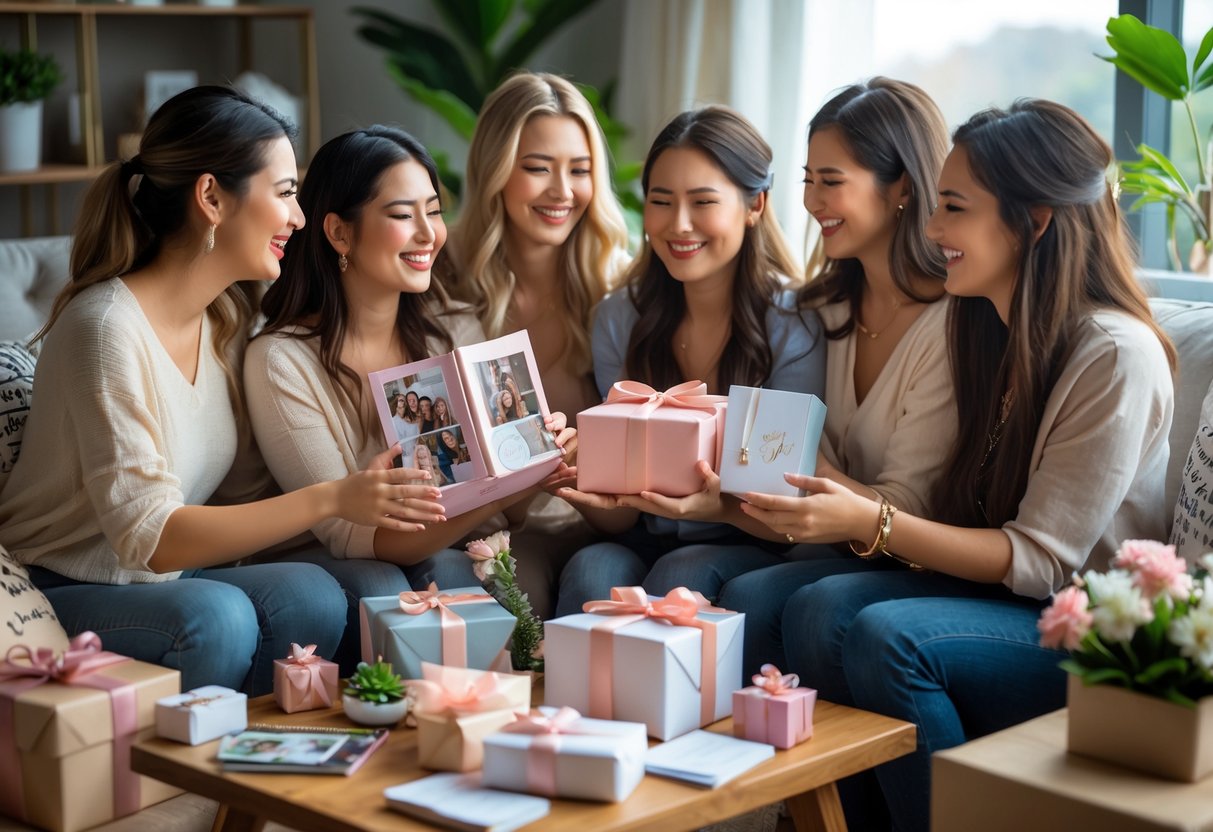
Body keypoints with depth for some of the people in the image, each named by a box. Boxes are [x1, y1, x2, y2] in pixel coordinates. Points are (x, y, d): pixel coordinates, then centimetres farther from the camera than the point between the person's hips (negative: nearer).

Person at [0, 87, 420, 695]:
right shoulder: (108, 326, -21)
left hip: (164, 585, 7)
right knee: (216, 618, -33)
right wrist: (331, 499, -31)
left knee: (311, 595, -22)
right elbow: (149, 536, -25)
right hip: (61, 596, -6)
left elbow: (239, 493, 1)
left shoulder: (228, 315, 4)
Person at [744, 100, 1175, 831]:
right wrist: (838, 497, -10)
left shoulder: (1115, 355, -17)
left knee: (888, 636, -30)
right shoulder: (987, 330, 8)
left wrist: (872, 523, -25)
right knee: (818, 611, -20)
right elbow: (957, 515, 7)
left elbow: (1041, 560, -17)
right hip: (994, 593, 7)